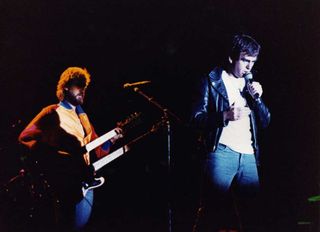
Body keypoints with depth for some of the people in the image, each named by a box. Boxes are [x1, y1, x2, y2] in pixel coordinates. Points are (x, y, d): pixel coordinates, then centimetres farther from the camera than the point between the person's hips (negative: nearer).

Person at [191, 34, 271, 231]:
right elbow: (198, 118, -3)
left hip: (248, 155, 5)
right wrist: (225, 115, -18)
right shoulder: (212, 81, 4)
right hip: (221, 153, -5)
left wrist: (257, 98, 1)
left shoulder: (250, 84, 20)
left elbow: (265, 122, 18)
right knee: (219, 204, -8)